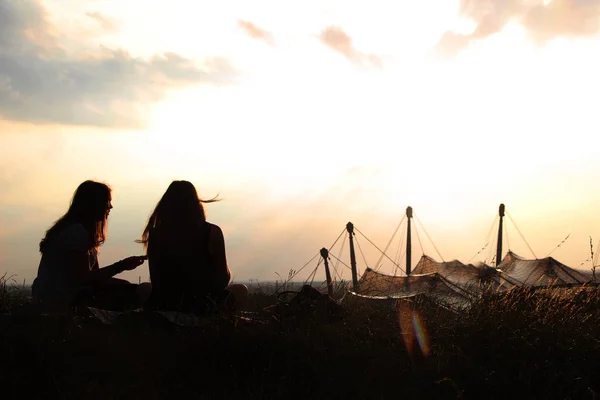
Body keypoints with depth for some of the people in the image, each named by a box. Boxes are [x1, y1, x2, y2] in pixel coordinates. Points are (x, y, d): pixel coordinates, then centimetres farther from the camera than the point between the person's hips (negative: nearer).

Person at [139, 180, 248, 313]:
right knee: (241, 290, 28)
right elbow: (223, 278, -1)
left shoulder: (156, 234, 1)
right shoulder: (212, 232, -7)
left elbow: (157, 282, 8)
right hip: (202, 306, -2)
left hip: (163, 307, 2)